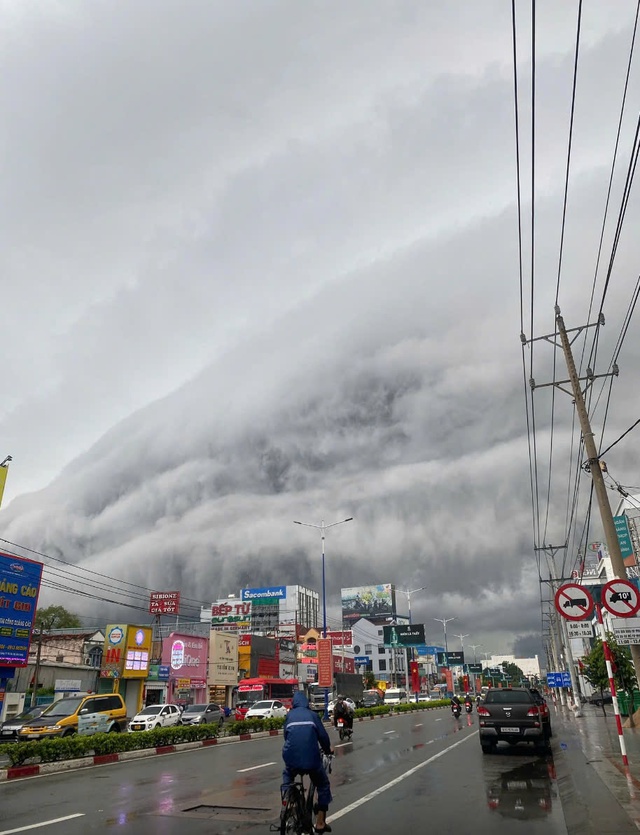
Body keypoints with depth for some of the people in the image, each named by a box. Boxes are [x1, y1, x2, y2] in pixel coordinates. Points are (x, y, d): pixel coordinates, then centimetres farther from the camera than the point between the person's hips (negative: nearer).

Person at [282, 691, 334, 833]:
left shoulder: (289, 715, 13)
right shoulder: (312, 715, 9)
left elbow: (286, 734, 15)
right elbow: (322, 735, 5)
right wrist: (328, 749, 23)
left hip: (291, 757, 2)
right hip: (311, 758, -2)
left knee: (287, 777, 35)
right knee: (323, 786, 22)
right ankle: (320, 823, 18)